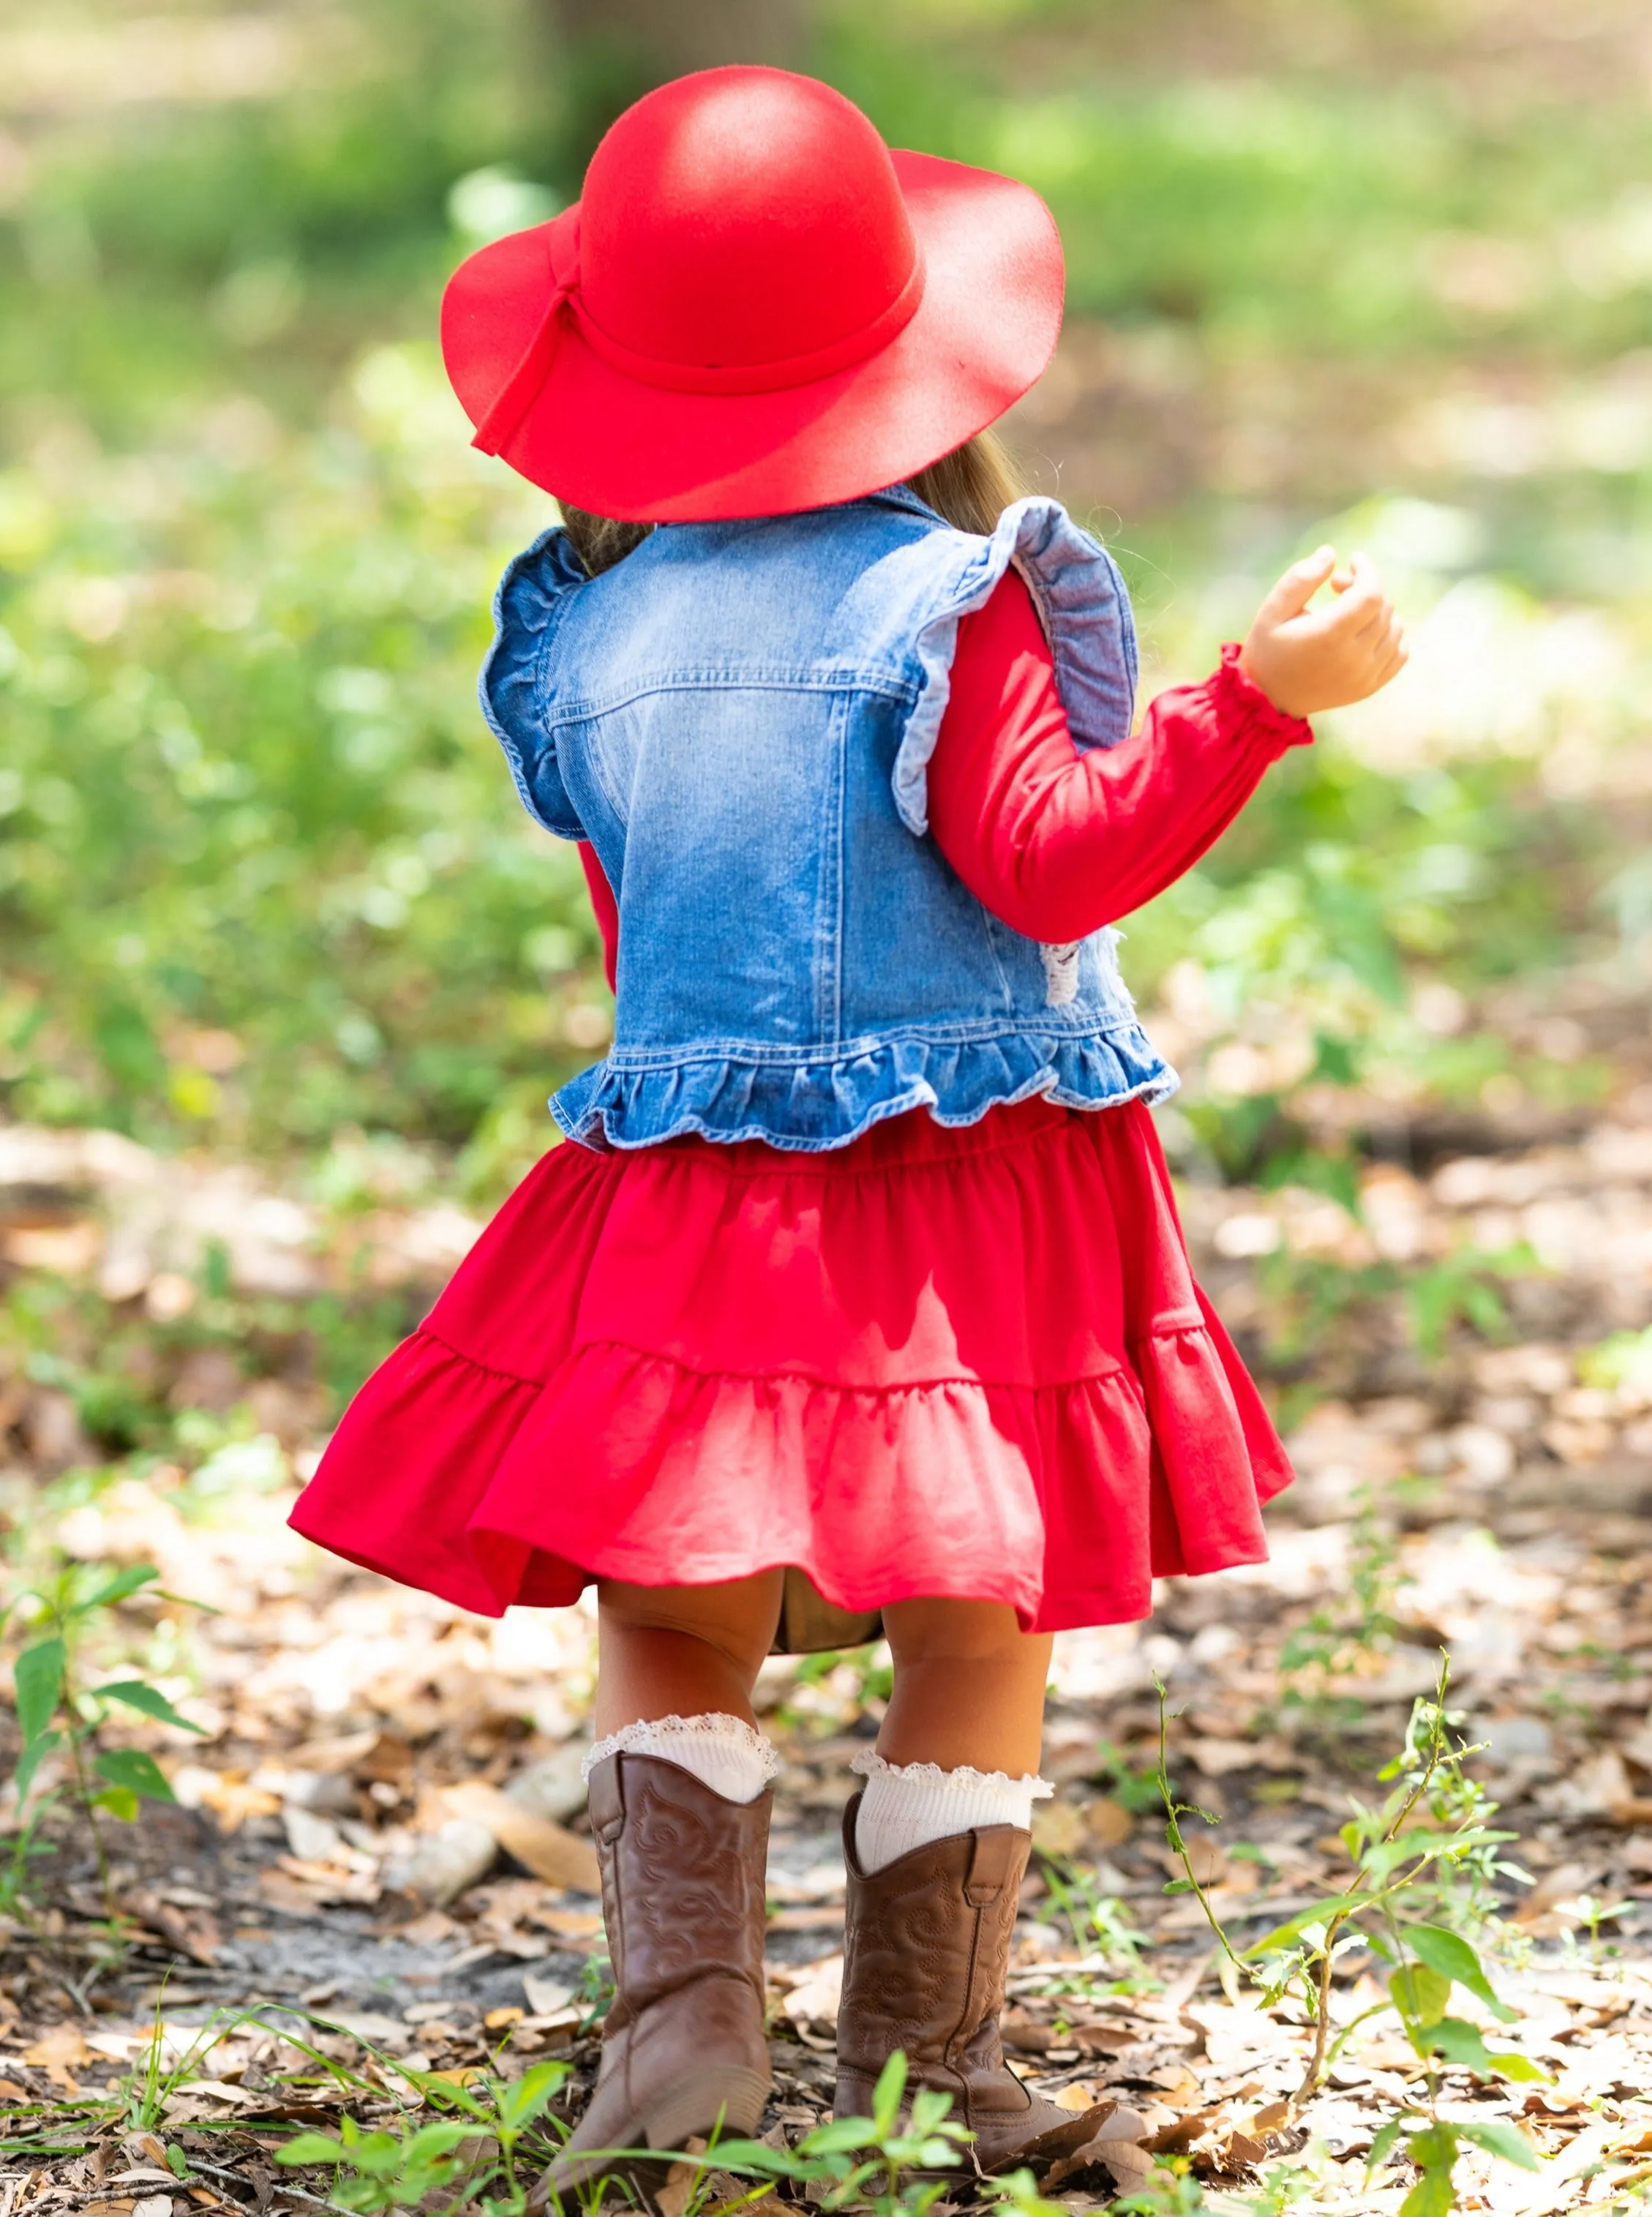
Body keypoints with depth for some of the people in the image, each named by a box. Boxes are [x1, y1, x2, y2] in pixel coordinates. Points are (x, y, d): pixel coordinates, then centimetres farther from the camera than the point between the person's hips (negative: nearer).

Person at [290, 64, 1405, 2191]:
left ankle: (682, 2018, -4)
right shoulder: (951, 599, -9)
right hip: (976, 1201, -3)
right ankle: (920, 2070, 11)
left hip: (687, 1198, 3)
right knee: (976, 1640, 7)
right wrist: (1260, 695, -17)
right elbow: (1053, 856, -15)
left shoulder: (593, 636, 5)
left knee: (671, 1620, 13)